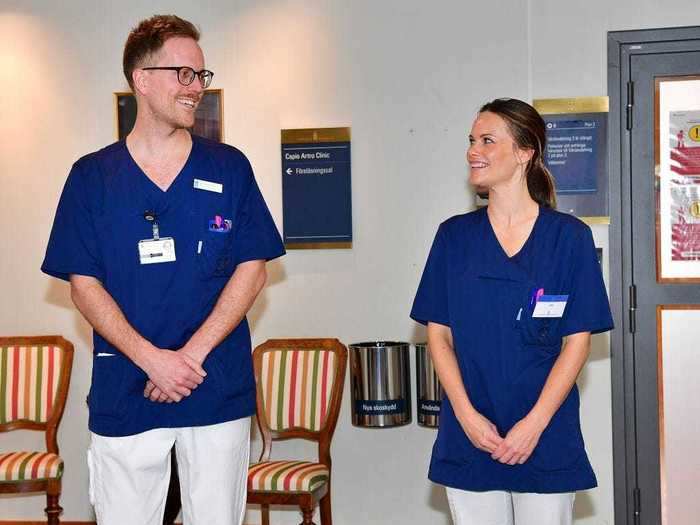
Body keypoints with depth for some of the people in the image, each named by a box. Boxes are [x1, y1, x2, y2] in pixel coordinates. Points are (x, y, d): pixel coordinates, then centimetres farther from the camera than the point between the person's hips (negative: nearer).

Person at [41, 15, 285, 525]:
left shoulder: (229, 168, 4)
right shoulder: (92, 176, 3)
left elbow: (252, 269, 1)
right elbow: (83, 283, -1)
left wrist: (192, 354, -11)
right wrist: (152, 359, -14)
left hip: (219, 390, 1)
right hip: (123, 394, 0)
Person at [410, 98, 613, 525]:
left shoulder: (569, 237, -3)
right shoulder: (455, 235, 4)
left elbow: (578, 341, -4)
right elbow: (439, 334, 3)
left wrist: (535, 423, -12)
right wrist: (466, 414, -9)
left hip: (546, 438, -2)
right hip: (469, 438, 2)